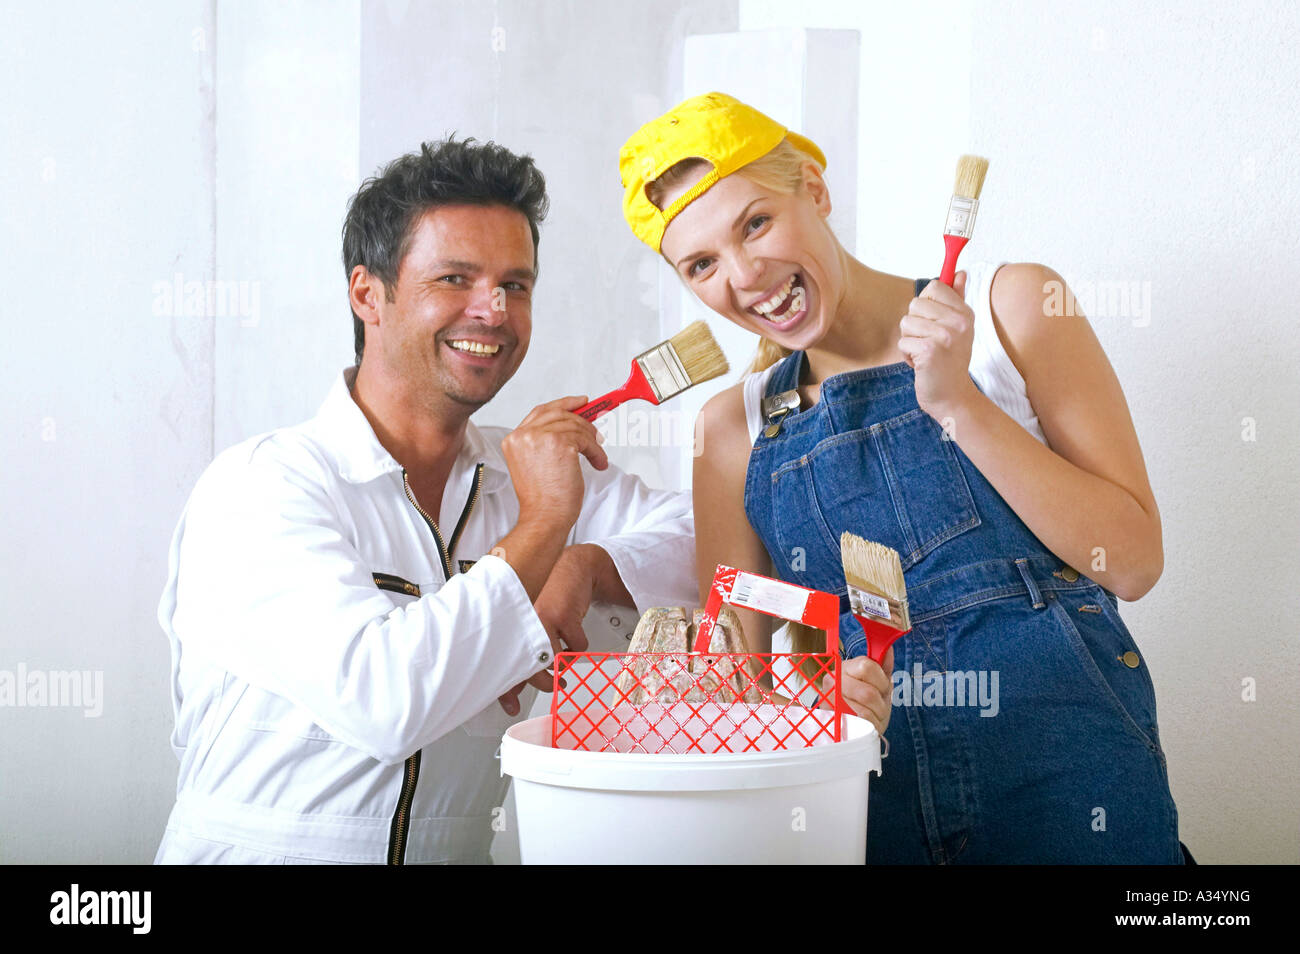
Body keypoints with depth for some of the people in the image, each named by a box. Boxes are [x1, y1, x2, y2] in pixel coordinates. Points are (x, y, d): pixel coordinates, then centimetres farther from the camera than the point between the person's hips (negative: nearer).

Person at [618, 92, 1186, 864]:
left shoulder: (1009, 306, 0)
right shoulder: (732, 427, 8)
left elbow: (1132, 561, -5)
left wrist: (955, 401, -12)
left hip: (1062, 779, -2)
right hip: (865, 799, 2)